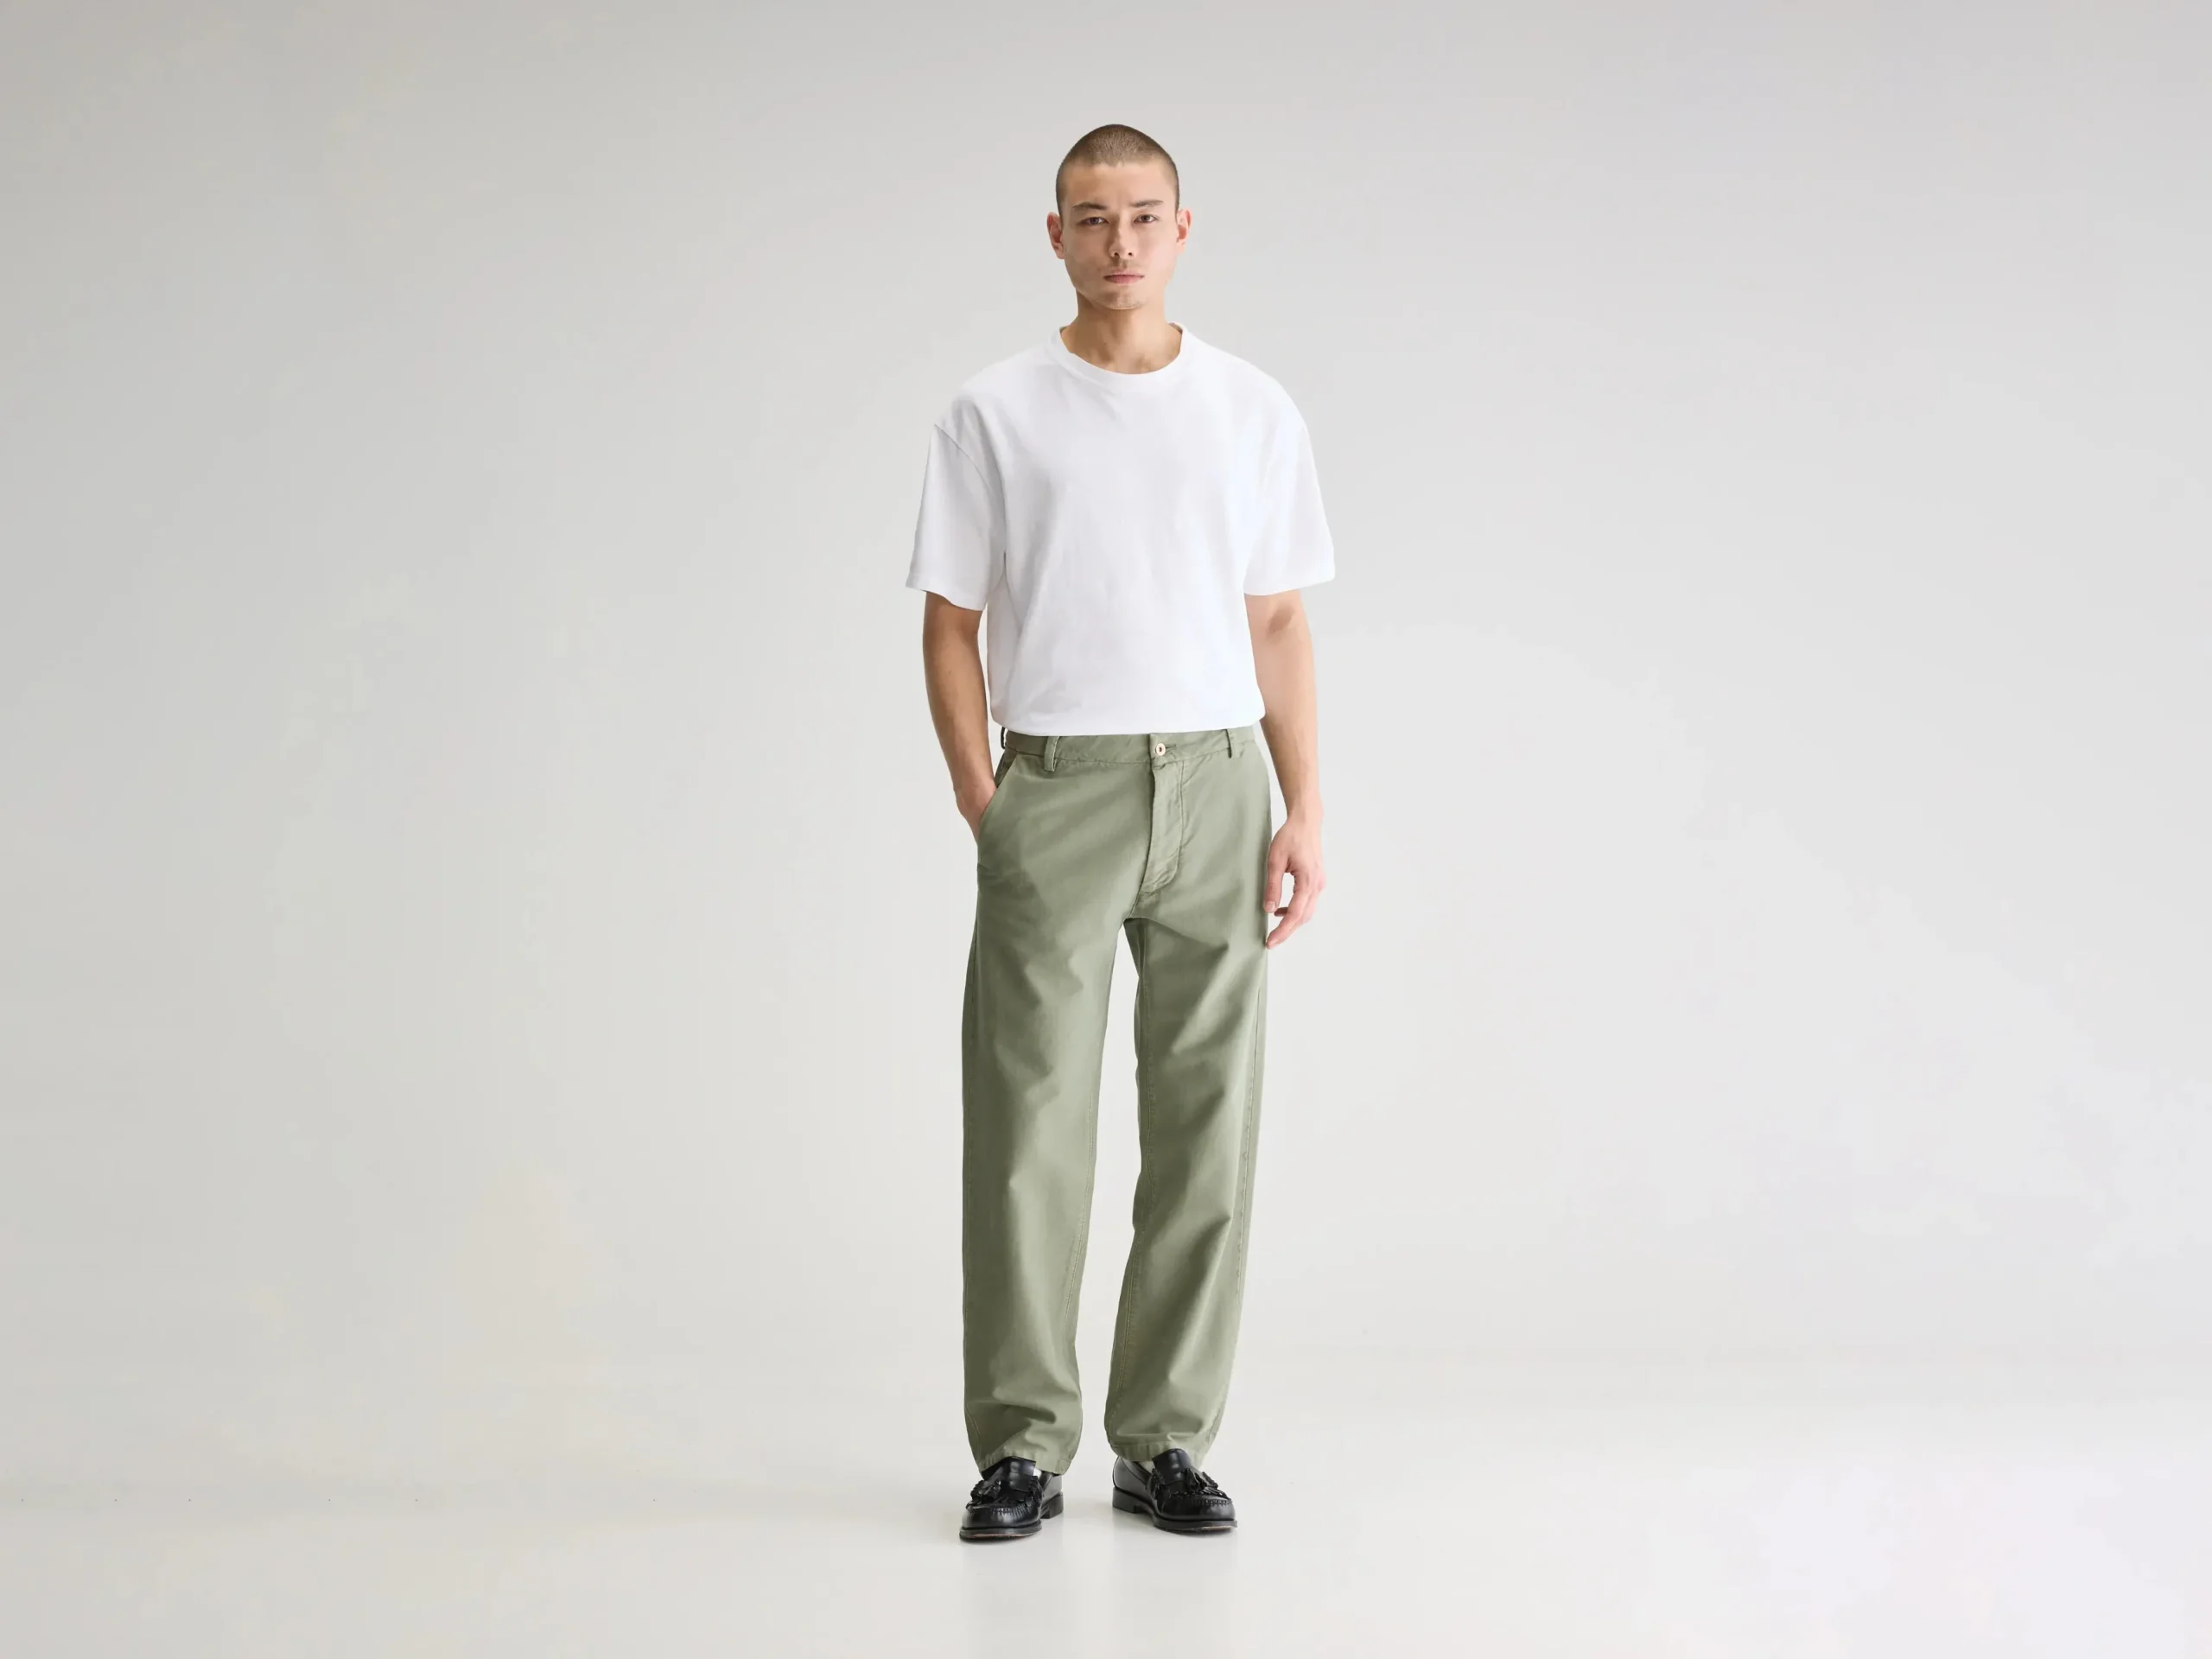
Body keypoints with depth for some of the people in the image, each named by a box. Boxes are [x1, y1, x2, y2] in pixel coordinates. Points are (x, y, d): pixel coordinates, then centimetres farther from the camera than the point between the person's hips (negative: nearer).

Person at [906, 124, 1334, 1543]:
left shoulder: (1256, 411, 8)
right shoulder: (995, 416, 2)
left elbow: (1280, 626, 9)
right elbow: (952, 628, 3)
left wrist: (1304, 813, 1)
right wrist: (984, 811, -6)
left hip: (1216, 791, 2)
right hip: (1054, 788, -2)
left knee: (1205, 1125, 4)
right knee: (1029, 1127, -1)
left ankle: (1167, 1438, 15)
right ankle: (1022, 1443, 9)